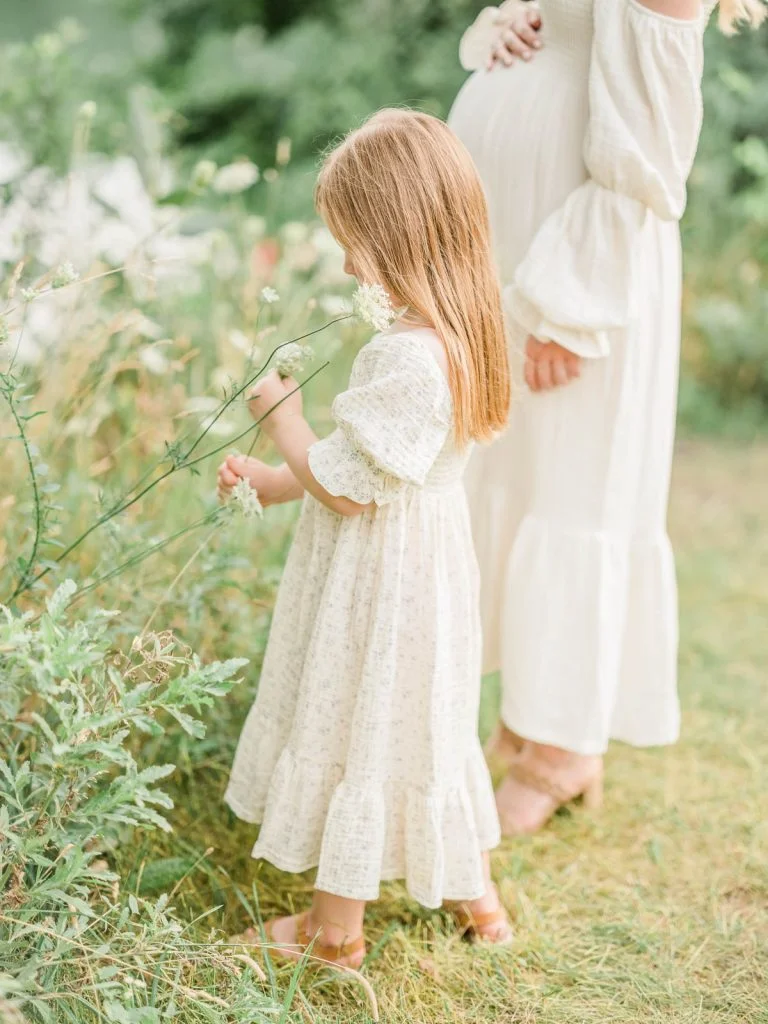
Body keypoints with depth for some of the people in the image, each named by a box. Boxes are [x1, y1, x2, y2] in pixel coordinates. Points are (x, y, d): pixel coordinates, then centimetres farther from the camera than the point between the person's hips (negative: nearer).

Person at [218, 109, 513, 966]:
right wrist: (273, 481, 11)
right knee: (431, 727, 23)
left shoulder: (404, 357, -30)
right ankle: (475, 894, 39)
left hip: (379, 584, -9)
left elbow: (346, 485, -23)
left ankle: (335, 926, 27)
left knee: (356, 731, 8)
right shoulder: (457, 338, 1)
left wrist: (279, 413, -8)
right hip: (430, 565, 9)